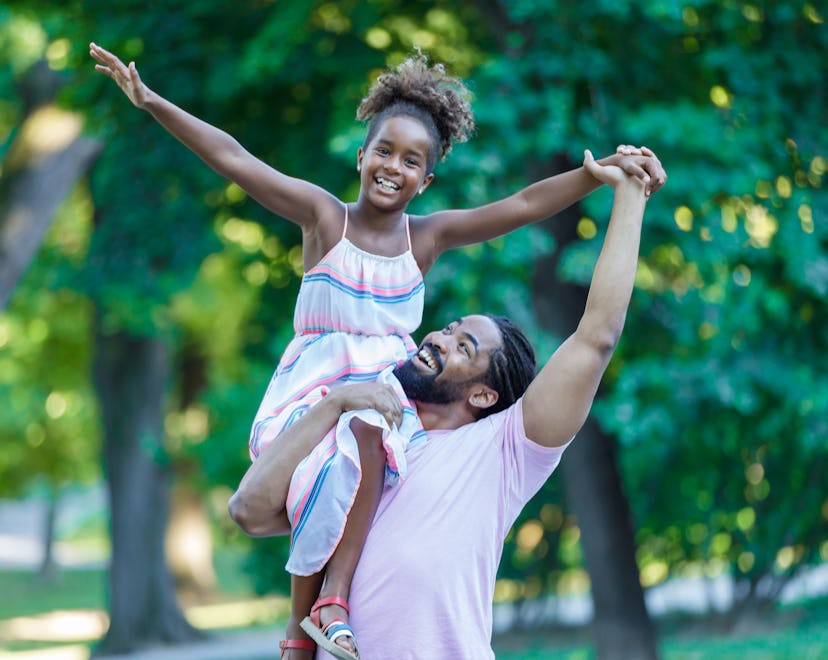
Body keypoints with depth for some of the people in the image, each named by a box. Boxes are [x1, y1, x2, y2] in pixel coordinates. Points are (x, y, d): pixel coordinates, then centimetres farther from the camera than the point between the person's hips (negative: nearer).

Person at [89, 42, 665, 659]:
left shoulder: (428, 236, 11)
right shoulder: (324, 216, 5)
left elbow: (525, 205, 4)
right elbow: (233, 158, -1)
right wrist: (152, 101, -6)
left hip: (385, 395, 1)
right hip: (311, 388, -1)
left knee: (367, 428, -36)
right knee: (329, 471, -33)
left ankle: (333, 598, -33)